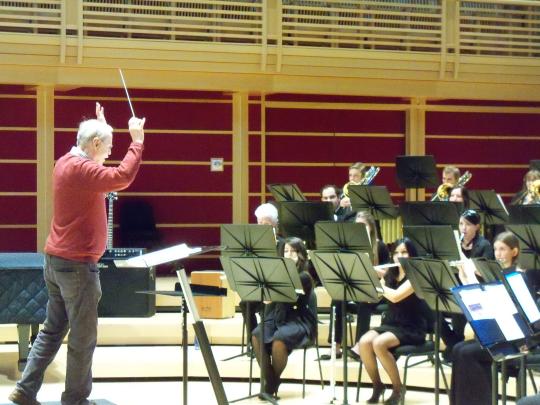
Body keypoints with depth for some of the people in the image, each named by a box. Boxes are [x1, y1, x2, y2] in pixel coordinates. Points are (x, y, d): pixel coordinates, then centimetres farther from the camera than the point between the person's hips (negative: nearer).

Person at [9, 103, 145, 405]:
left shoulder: (67, 162, 10)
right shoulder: (79, 169, -20)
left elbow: (104, 177, 31)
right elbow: (122, 177, -31)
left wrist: (100, 125, 29)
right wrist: (137, 140, -22)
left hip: (57, 260, 10)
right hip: (77, 264, -10)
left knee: (53, 330, 15)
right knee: (83, 337, 0)